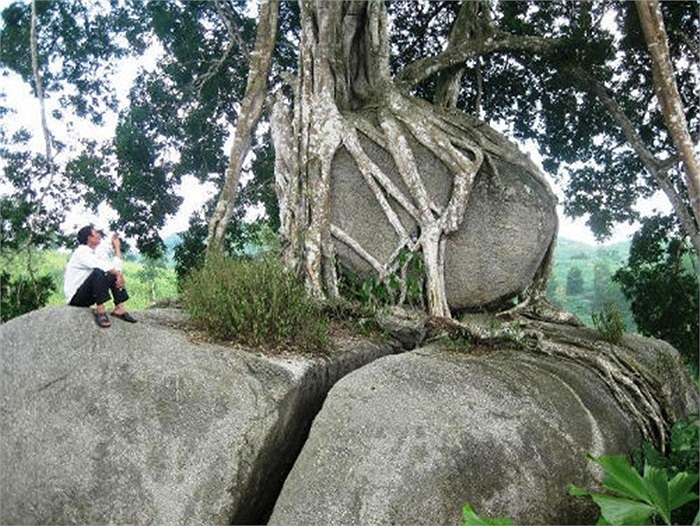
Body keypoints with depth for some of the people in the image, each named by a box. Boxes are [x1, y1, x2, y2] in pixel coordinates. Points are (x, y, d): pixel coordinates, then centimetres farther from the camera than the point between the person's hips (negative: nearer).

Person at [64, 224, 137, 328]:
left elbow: (116, 267, 8)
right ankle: (100, 311, -34)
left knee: (115, 275, 4)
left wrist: (117, 247, 10)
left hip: (87, 295, 9)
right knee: (98, 272, -31)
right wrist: (118, 274, -27)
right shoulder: (81, 252, -12)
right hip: (75, 297, -9)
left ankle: (119, 309, -11)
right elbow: (99, 265, -29)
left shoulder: (95, 254, 14)